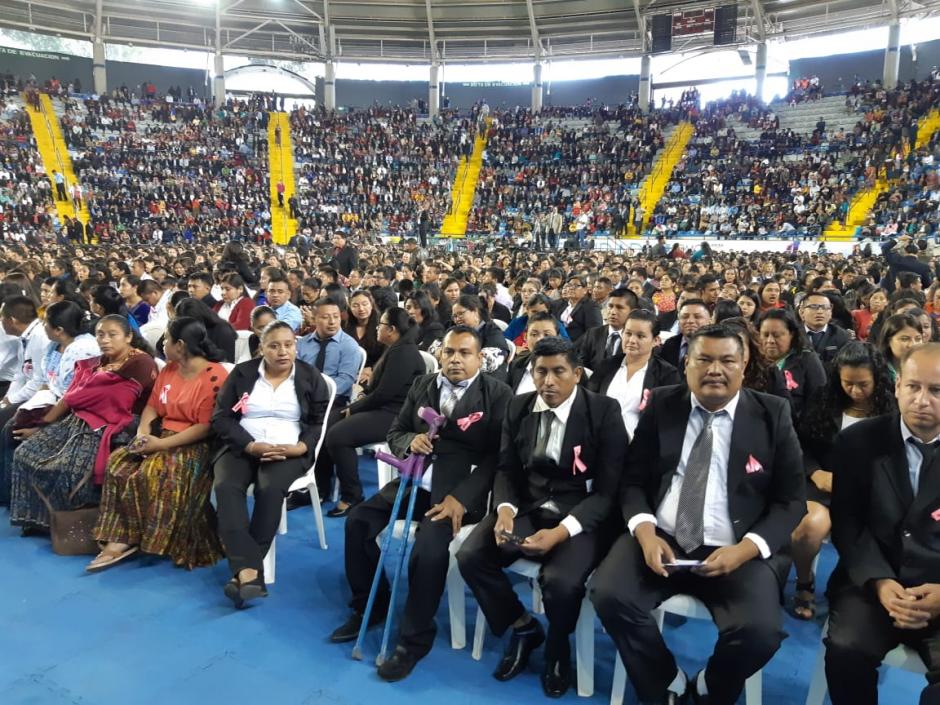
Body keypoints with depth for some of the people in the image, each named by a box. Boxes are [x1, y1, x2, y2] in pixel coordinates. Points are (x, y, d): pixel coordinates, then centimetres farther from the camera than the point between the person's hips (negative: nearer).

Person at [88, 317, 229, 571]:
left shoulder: (214, 377, -15)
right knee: (118, 462, -15)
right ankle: (120, 538, -16)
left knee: (156, 473, -31)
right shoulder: (168, 369, 13)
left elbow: (206, 427, -19)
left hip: (196, 444, -8)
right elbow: (152, 406, 14)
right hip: (161, 436, 8)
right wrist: (142, 433, -7)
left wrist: (162, 444, -20)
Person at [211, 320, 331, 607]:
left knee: (270, 488, -32)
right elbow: (221, 418, 1)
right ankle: (248, 570, -37)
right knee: (226, 487, -29)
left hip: (288, 450, -1)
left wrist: (299, 448, -17)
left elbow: (320, 423, 3)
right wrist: (252, 446, -15)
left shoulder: (311, 377, 7)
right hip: (242, 447, 1)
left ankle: (244, 568, -25)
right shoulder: (241, 373, 8)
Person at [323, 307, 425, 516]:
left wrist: (354, 408, -10)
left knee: (337, 436, -22)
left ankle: (352, 496, -8)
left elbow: (384, 393, -21)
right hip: (383, 408, 11)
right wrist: (365, 394, 4)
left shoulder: (403, 353, -17)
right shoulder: (395, 349, 15)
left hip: (394, 415, -11)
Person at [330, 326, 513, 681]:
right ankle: (369, 606, 16)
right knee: (358, 520, -7)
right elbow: (394, 432, 15)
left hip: (459, 489, -6)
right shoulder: (422, 385, 12)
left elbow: (497, 456, -11)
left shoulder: (498, 394, -5)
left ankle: (415, 639, -3)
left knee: (429, 548, -27)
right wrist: (410, 441, -11)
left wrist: (460, 498, -21)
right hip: (416, 480, 6)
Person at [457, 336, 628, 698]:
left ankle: (558, 645, 7)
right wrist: (505, 510, -16)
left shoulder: (604, 412, -11)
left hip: (581, 517, -4)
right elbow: (506, 469, 7)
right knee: (470, 556, -18)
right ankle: (523, 626, 11)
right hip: (526, 507, 4)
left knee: (560, 581, -31)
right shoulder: (518, 407, 2)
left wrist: (561, 531, -25)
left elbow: (608, 490, -12)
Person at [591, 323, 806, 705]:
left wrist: (747, 548, -15)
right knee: (609, 595, -22)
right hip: (662, 539, 2)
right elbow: (633, 480, 6)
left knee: (759, 631, -26)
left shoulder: (773, 414, 1)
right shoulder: (661, 405, 4)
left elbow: (791, 500, 1)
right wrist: (645, 531, -14)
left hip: (737, 550, -1)